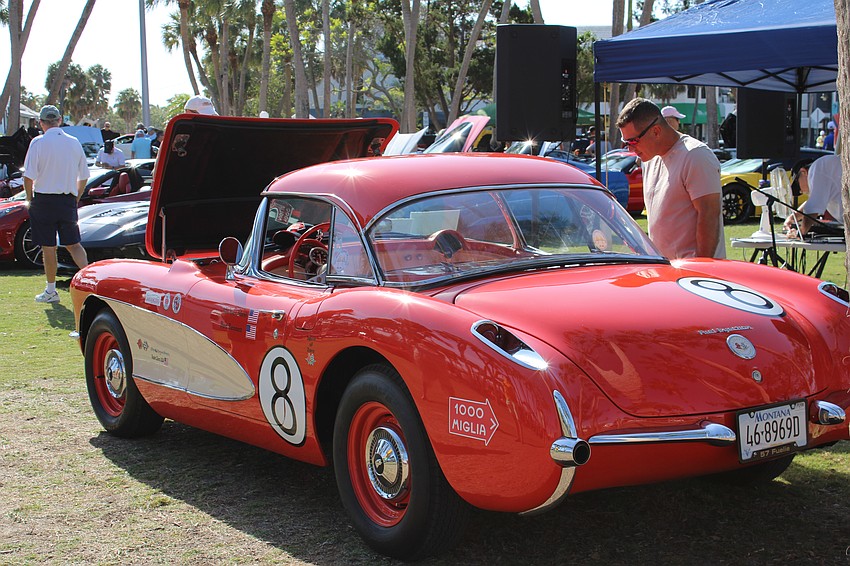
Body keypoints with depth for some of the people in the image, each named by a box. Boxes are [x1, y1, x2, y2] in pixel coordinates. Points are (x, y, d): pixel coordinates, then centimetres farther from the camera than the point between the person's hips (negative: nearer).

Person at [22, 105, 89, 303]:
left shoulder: (38, 143, -9)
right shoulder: (74, 142, 5)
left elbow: (29, 176, -13)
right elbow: (84, 177, 9)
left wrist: (30, 198, 2)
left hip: (44, 200, -4)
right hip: (68, 200, 4)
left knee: (48, 247, 5)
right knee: (73, 244, 11)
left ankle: (51, 290, 12)